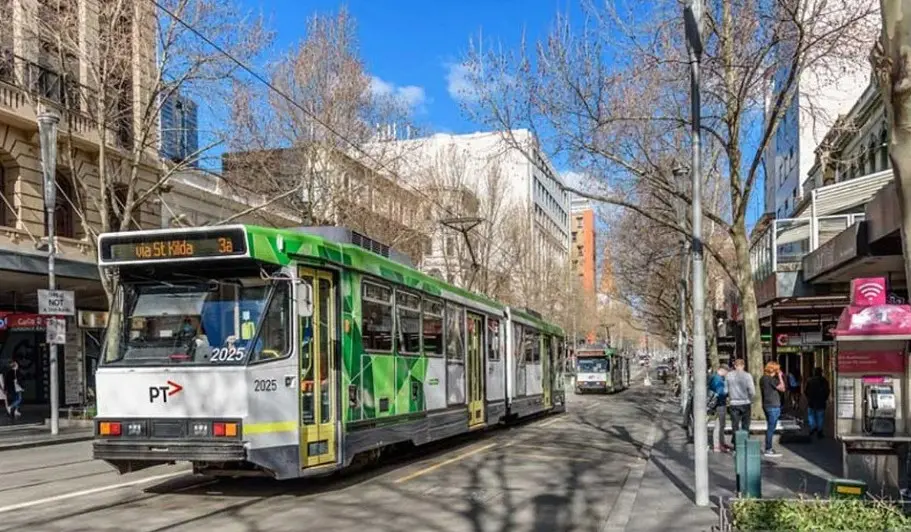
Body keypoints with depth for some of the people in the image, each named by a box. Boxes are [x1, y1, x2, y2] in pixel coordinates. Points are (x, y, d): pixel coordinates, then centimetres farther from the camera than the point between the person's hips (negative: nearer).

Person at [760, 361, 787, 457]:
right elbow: (782, 388, -11)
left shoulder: (763, 379, 12)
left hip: (766, 405, 10)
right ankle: (768, 450, -3)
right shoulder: (771, 379, -16)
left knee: (770, 428, 16)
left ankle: (769, 448, 22)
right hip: (773, 406, -10)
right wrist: (780, 377, -5)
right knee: (771, 428, -5)